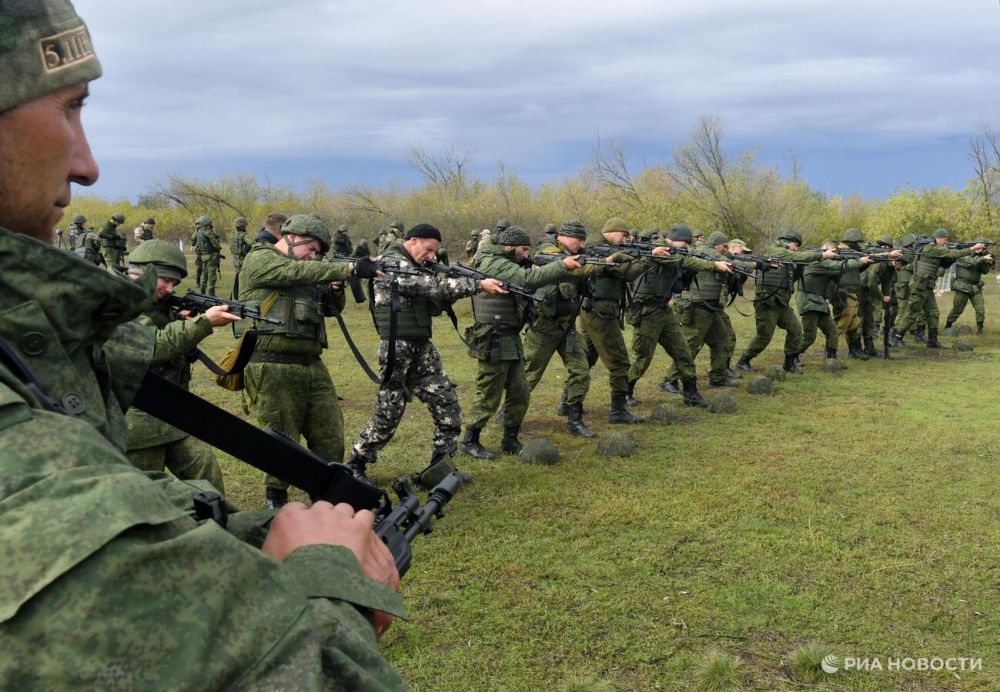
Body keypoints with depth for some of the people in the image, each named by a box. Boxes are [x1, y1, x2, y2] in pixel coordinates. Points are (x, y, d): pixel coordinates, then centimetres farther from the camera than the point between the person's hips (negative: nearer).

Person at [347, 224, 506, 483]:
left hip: (422, 349, 9)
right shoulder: (391, 264, -12)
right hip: (398, 351, -8)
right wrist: (479, 284, -23)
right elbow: (434, 287, -22)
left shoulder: (415, 268, 17)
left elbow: (436, 301, 12)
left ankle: (441, 469, 12)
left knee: (447, 409, 2)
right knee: (387, 415, 2)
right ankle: (355, 466, 21)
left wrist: (465, 280, -4)